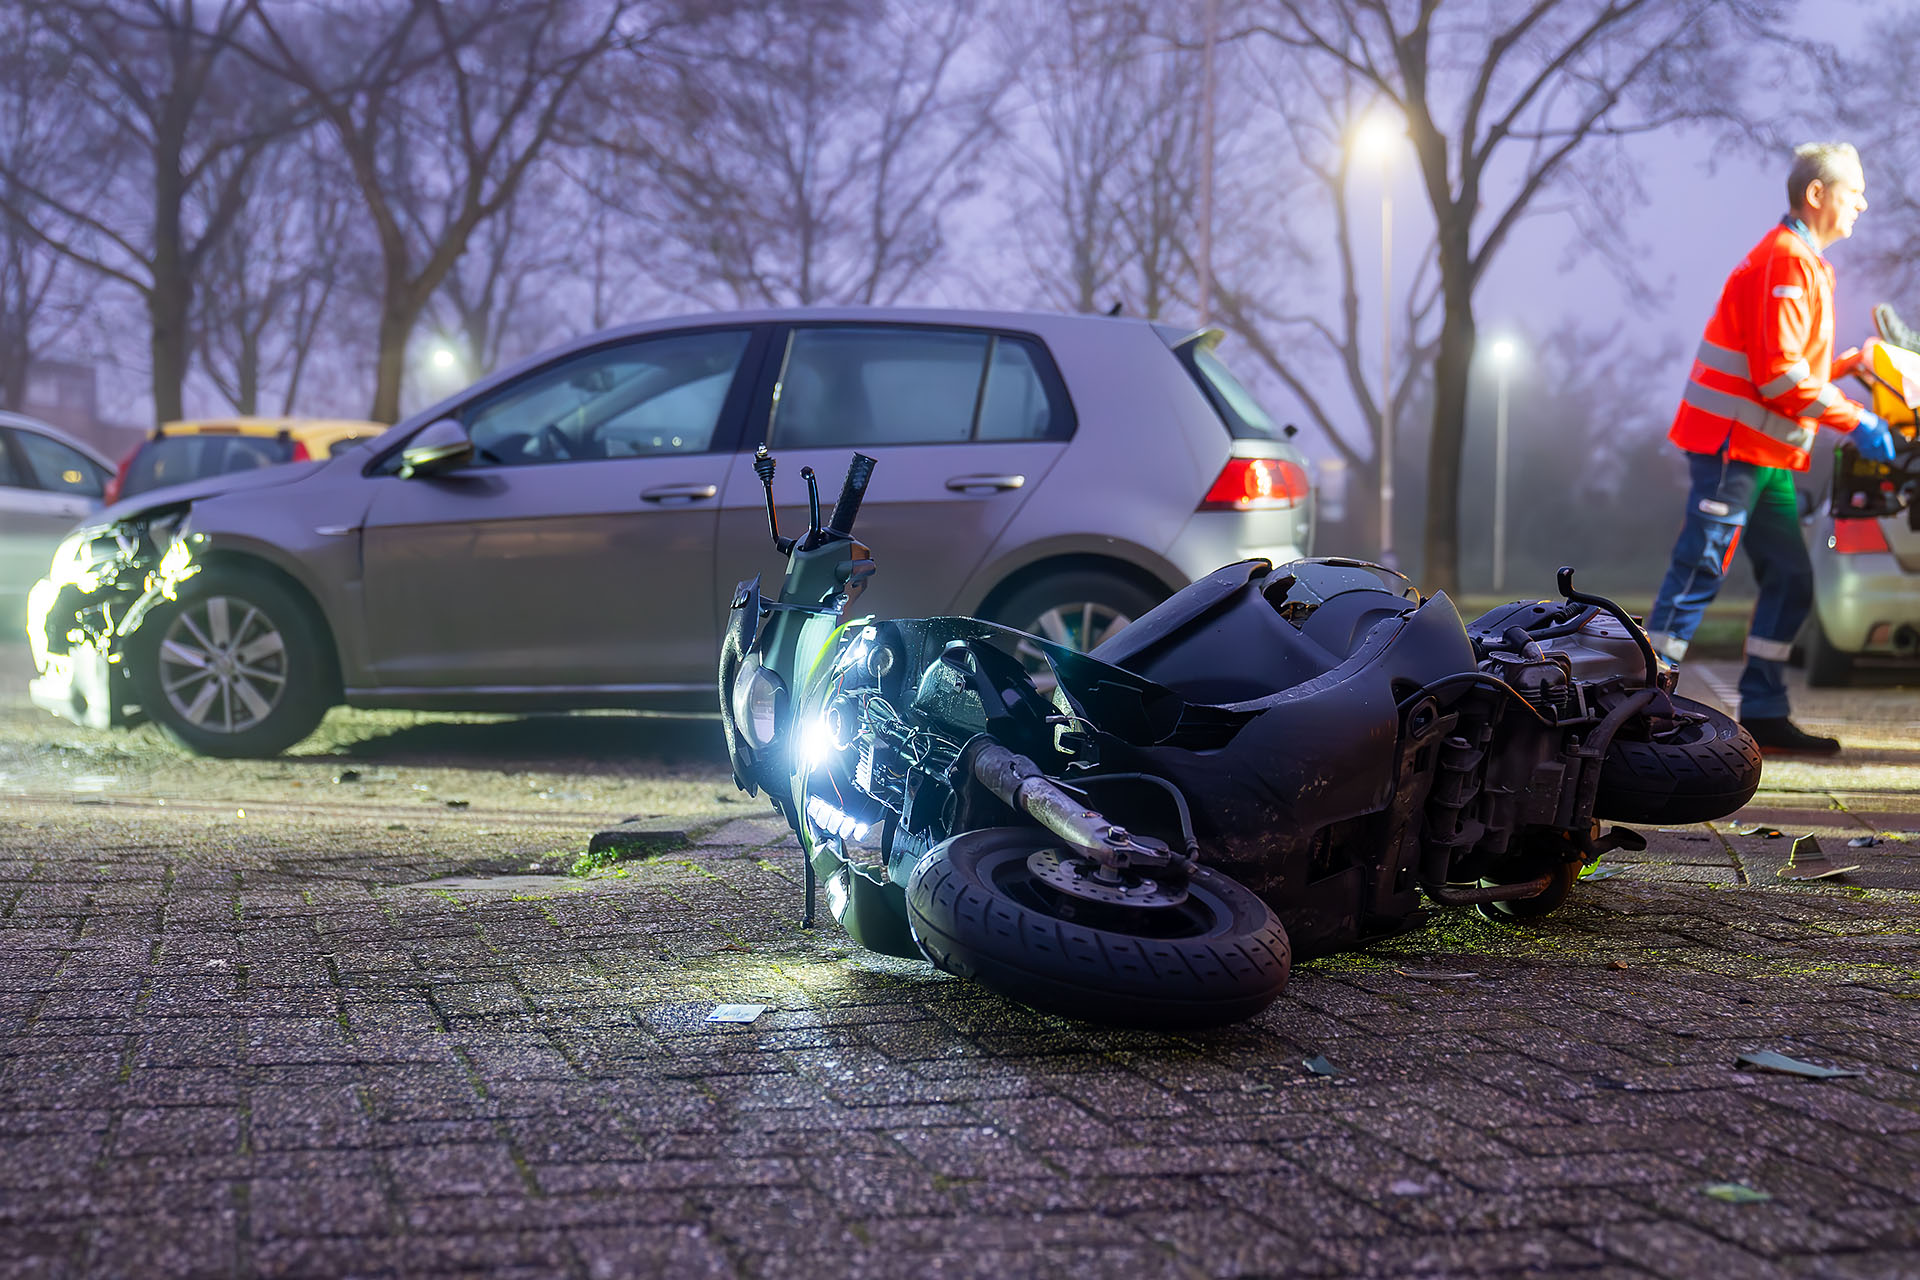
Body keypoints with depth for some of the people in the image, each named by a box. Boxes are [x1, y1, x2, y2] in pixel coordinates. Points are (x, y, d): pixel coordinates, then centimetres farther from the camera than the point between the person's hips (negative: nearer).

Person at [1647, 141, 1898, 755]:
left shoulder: (1802, 261, 21)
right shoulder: (1786, 258, -12)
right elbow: (1779, 371, -20)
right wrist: (1856, 423, -17)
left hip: (1765, 451, 10)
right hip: (1735, 442, -10)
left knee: (1791, 579, 8)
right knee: (1699, 572, -11)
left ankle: (1763, 714, 11)